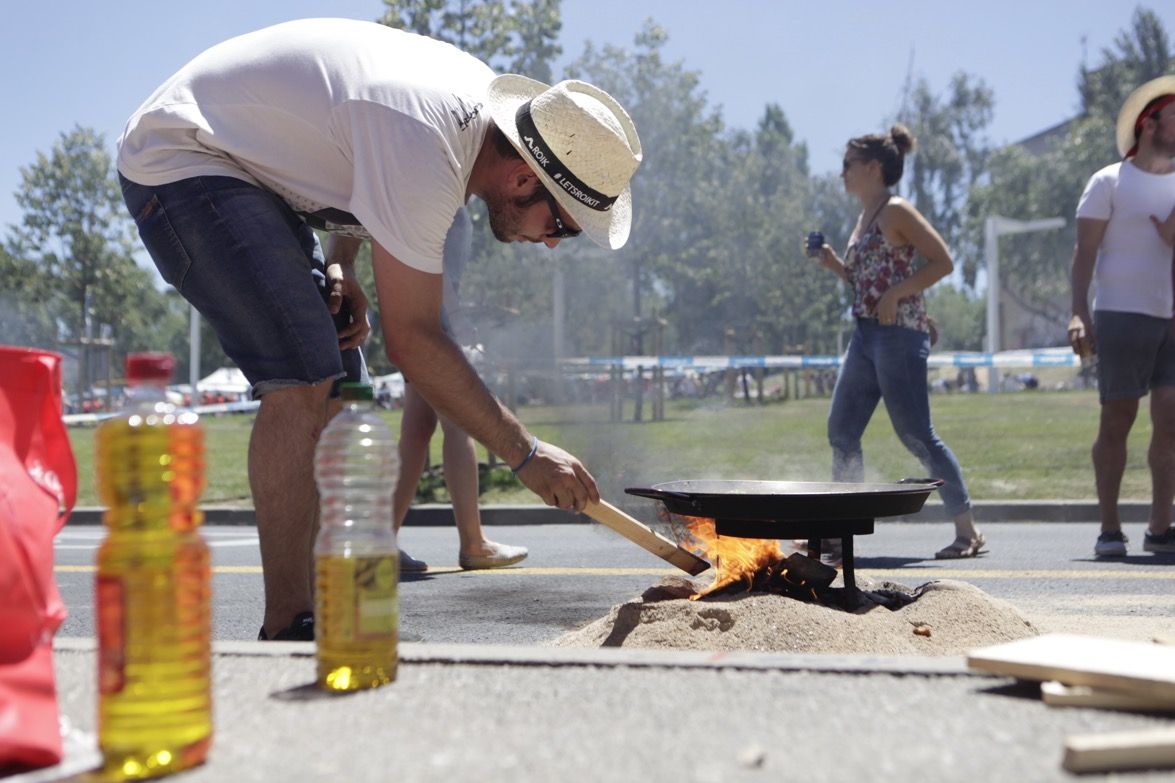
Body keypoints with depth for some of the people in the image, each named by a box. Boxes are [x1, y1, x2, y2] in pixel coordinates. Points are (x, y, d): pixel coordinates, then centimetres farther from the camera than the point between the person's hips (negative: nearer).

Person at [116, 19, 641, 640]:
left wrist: (340, 268, -1)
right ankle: (286, 630, -18)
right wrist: (525, 453, -19)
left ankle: (313, 608, 9)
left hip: (248, 167, 10)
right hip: (179, 162, -10)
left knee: (335, 388, 5)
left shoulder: (485, 95, -2)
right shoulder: (426, 154, -32)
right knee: (303, 379, -22)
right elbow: (411, 340, -26)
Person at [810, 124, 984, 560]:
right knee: (841, 431, 7)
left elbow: (943, 262, -12)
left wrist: (896, 294, -19)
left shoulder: (897, 212, -8)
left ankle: (968, 531, -1)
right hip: (865, 335, 9)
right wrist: (833, 264, 9)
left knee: (915, 434, -9)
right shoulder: (865, 218, 17)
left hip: (899, 334, -9)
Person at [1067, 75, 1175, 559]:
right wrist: (1078, 314, -13)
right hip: (1124, 315, -4)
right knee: (1117, 420, -3)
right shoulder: (1110, 182, 3)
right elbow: (1085, 252, -3)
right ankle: (1109, 529, 3)